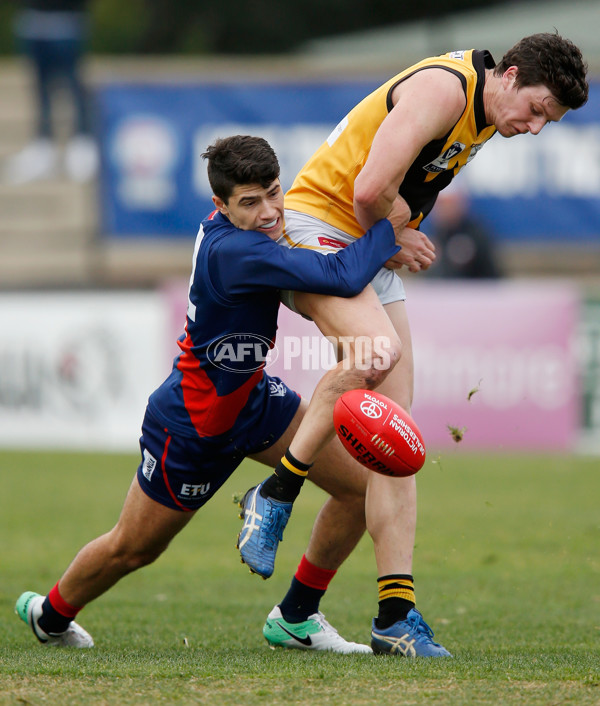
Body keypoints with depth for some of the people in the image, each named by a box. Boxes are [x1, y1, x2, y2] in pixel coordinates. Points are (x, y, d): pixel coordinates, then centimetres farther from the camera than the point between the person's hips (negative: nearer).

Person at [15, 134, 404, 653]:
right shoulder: (233, 251, -36)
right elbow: (342, 278, -43)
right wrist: (391, 227, -28)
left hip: (251, 397, 8)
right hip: (192, 428, -8)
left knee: (365, 482, -3)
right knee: (133, 548, 12)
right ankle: (50, 614, 43)